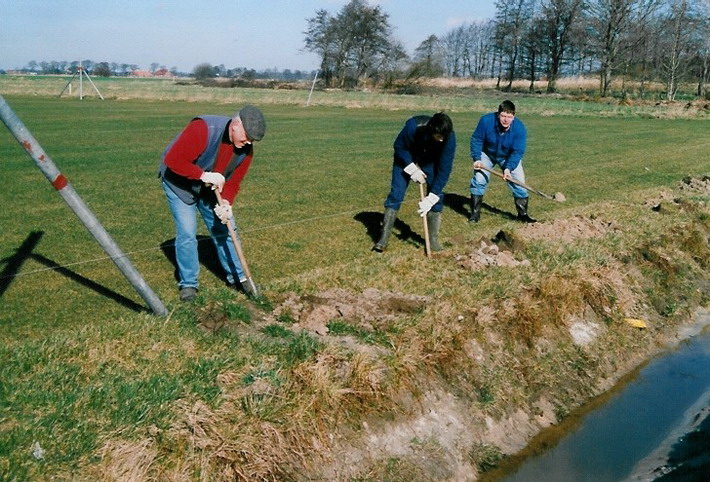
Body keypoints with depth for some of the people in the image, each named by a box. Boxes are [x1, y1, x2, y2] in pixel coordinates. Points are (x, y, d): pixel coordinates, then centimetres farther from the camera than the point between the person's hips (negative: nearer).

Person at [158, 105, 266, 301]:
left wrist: (226, 202, -26)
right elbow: (173, 160, -35)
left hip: (211, 187, 6)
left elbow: (233, 181, -9)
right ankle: (188, 283, 6)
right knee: (187, 232, -10)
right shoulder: (202, 129, -35)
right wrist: (204, 175, -36)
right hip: (179, 183, -5)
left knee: (224, 229, 6)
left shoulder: (245, 148, -15)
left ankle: (237, 276, 19)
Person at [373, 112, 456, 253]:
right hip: (407, 159, -2)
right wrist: (412, 169, -25)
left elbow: (445, 169, -28)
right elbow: (399, 146, -18)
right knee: (396, 194, -10)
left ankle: (433, 240, 4)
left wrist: (431, 198, -31)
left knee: (437, 197, -8)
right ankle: (383, 239, -5)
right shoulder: (413, 126, -38)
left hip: (431, 162, 2)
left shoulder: (449, 137, -33)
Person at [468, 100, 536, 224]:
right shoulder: (486, 120, -28)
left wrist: (508, 168, -39)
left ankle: (523, 214, 12)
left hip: (509, 157, 0)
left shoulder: (519, 128, -28)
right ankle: (475, 213, -1)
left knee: (519, 182, -5)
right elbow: (476, 139, -16)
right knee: (479, 179, -13)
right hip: (487, 154, 0)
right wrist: (477, 159, -26)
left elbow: (517, 151, -27)